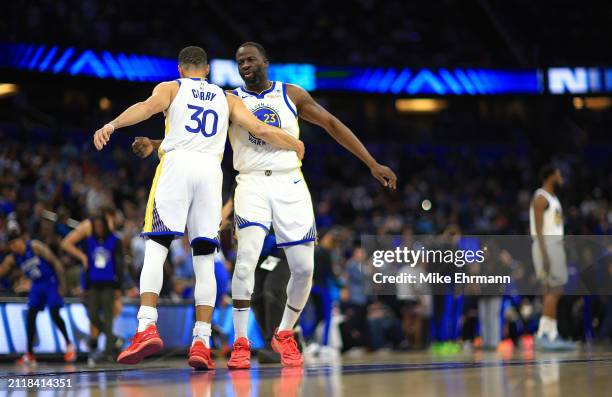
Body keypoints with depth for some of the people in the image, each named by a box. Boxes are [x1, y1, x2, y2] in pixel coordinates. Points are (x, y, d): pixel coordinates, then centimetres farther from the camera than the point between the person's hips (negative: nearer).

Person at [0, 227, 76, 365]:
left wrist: (62, 284, -17)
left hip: (51, 282, -6)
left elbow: (55, 262, -16)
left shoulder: (36, 247, -18)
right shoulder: (12, 258, -3)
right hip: (37, 285, 6)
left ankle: (69, 344, 7)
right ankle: (29, 355, 2)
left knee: (54, 314, -14)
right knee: (31, 316, -4)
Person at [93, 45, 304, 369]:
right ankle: (202, 342, -5)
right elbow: (260, 130, 15)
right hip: (211, 170, 2)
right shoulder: (227, 99, 23)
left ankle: (147, 327, -24)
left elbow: (148, 106, -5)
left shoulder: (170, 87, 16)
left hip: (176, 164, -2)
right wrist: (296, 146, 31)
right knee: (204, 259, 4)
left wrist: (111, 125, -18)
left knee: (155, 249, -5)